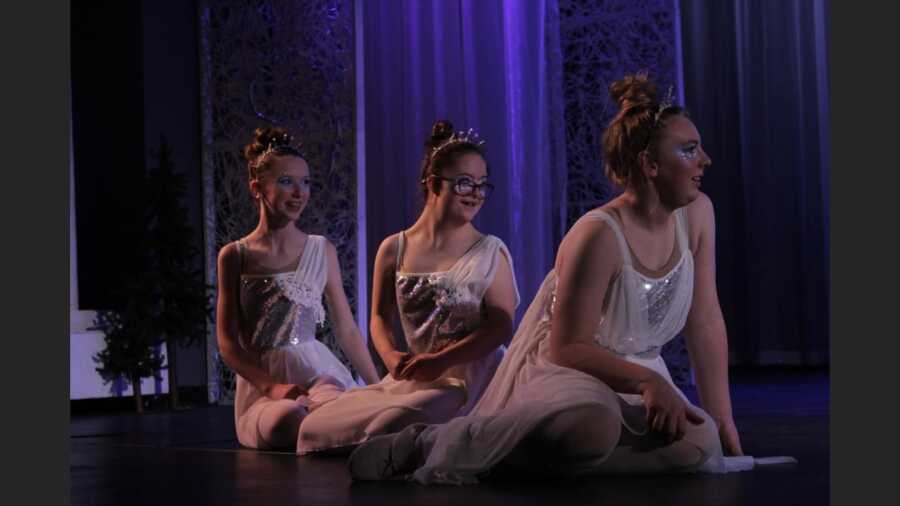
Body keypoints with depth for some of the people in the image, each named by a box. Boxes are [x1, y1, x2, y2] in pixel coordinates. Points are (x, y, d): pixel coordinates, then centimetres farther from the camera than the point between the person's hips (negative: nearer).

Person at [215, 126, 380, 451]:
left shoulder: (322, 251, 10)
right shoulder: (234, 256, 6)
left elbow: (347, 329, 15)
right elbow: (228, 342, 3)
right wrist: (272, 387, -12)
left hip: (316, 371, 2)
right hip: (261, 382, -1)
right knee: (288, 420, -37)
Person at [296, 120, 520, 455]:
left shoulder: (491, 253, 1)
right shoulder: (394, 250, 10)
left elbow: (501, 327, -8)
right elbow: (381, 317, 10)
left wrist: (440, 361, -19)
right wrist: (392, 358, -13)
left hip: (470, 377, -4)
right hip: (413, 378, 5)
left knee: (389, 427, -31)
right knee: (316, 428, -7)